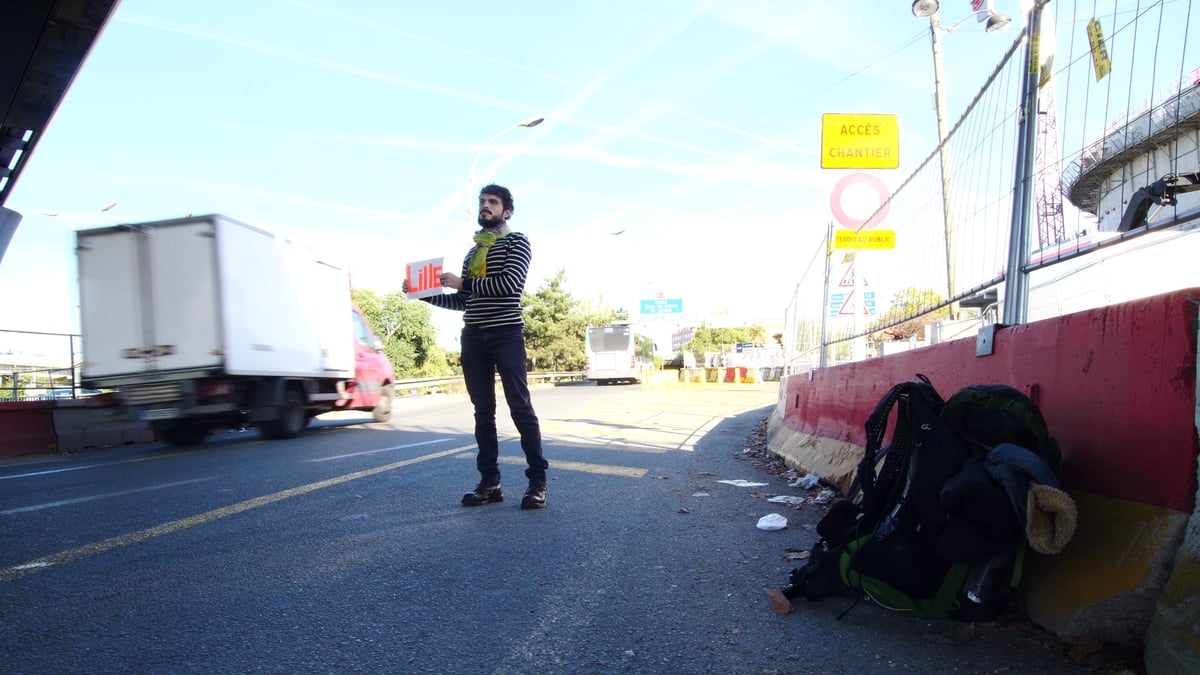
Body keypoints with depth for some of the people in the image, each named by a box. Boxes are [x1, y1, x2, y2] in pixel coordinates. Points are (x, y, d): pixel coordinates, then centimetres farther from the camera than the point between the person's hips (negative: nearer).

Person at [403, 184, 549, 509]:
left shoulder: (516, 241, 4)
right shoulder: (472, 252, 23)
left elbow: (511, 283, -13)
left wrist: (463, 282, -8)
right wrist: (424, 292, 14)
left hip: (506, 333, -6)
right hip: (473, 336, 6)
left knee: (520, 407, -8)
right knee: (483, 411, 5)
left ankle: (537, 482, -4)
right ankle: (490, 482, 10)